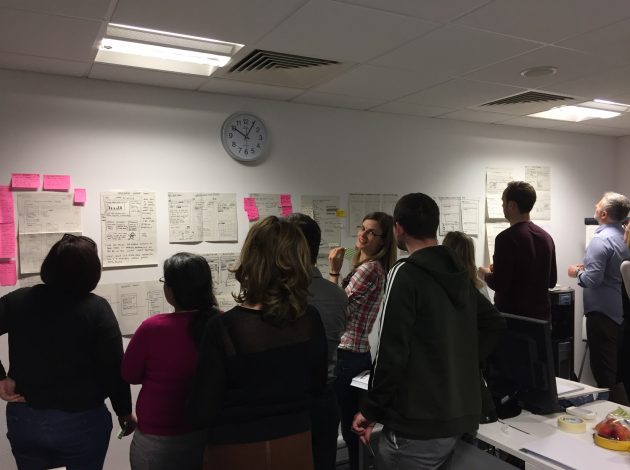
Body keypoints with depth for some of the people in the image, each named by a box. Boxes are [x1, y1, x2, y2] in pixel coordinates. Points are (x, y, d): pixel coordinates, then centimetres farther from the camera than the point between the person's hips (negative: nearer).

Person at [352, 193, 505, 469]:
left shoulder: (405, 274, -17)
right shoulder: (459, 272, 8)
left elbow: (392, 350, -20)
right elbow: (495, 324, 17)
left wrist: (371, 411, -11)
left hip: (416, 425, -8)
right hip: (459, 416, 8)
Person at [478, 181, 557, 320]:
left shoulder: (507, 238, -18)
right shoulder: (546, 237, 3)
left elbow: (499, 284, -21)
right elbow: (552, 281, 12)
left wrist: (486, 274, 0)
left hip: (512, 314, -6)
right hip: (542, 315, 6)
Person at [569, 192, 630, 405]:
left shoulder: (601, 240, -19)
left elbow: (593, 279, -23)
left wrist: (577, 272, -4)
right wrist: (587, 267, 17)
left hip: (601, 310, -9)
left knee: (604, 370, 0)